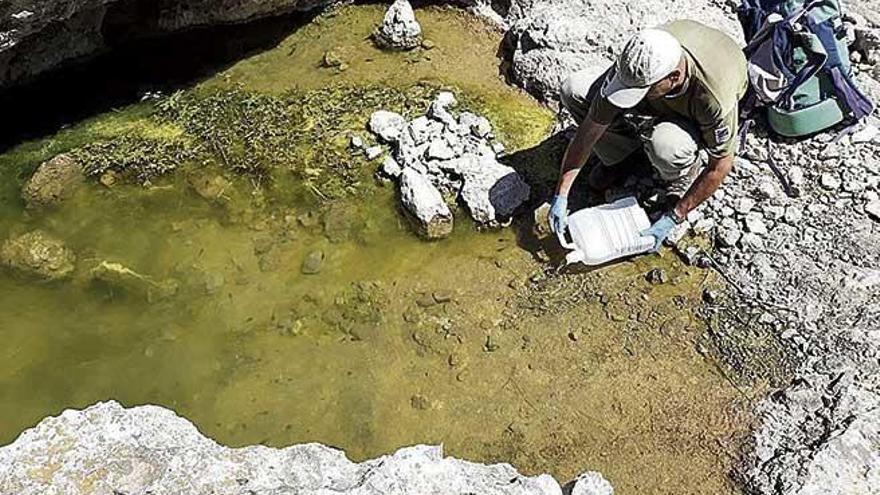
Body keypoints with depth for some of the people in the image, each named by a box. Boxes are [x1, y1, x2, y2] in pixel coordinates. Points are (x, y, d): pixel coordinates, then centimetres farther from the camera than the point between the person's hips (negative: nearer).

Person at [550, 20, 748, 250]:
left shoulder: (716, 97, -41)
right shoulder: (632, 67, -33)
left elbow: (720, 167, -26)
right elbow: (589, 131, -25)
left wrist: (673, 217, -24)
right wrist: (561, 195, -25)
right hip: (661, 99, 4)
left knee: (665, 145, -43)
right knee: (574, 89, -21)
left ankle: (684, 179, -5)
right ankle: (617, 157, 2)